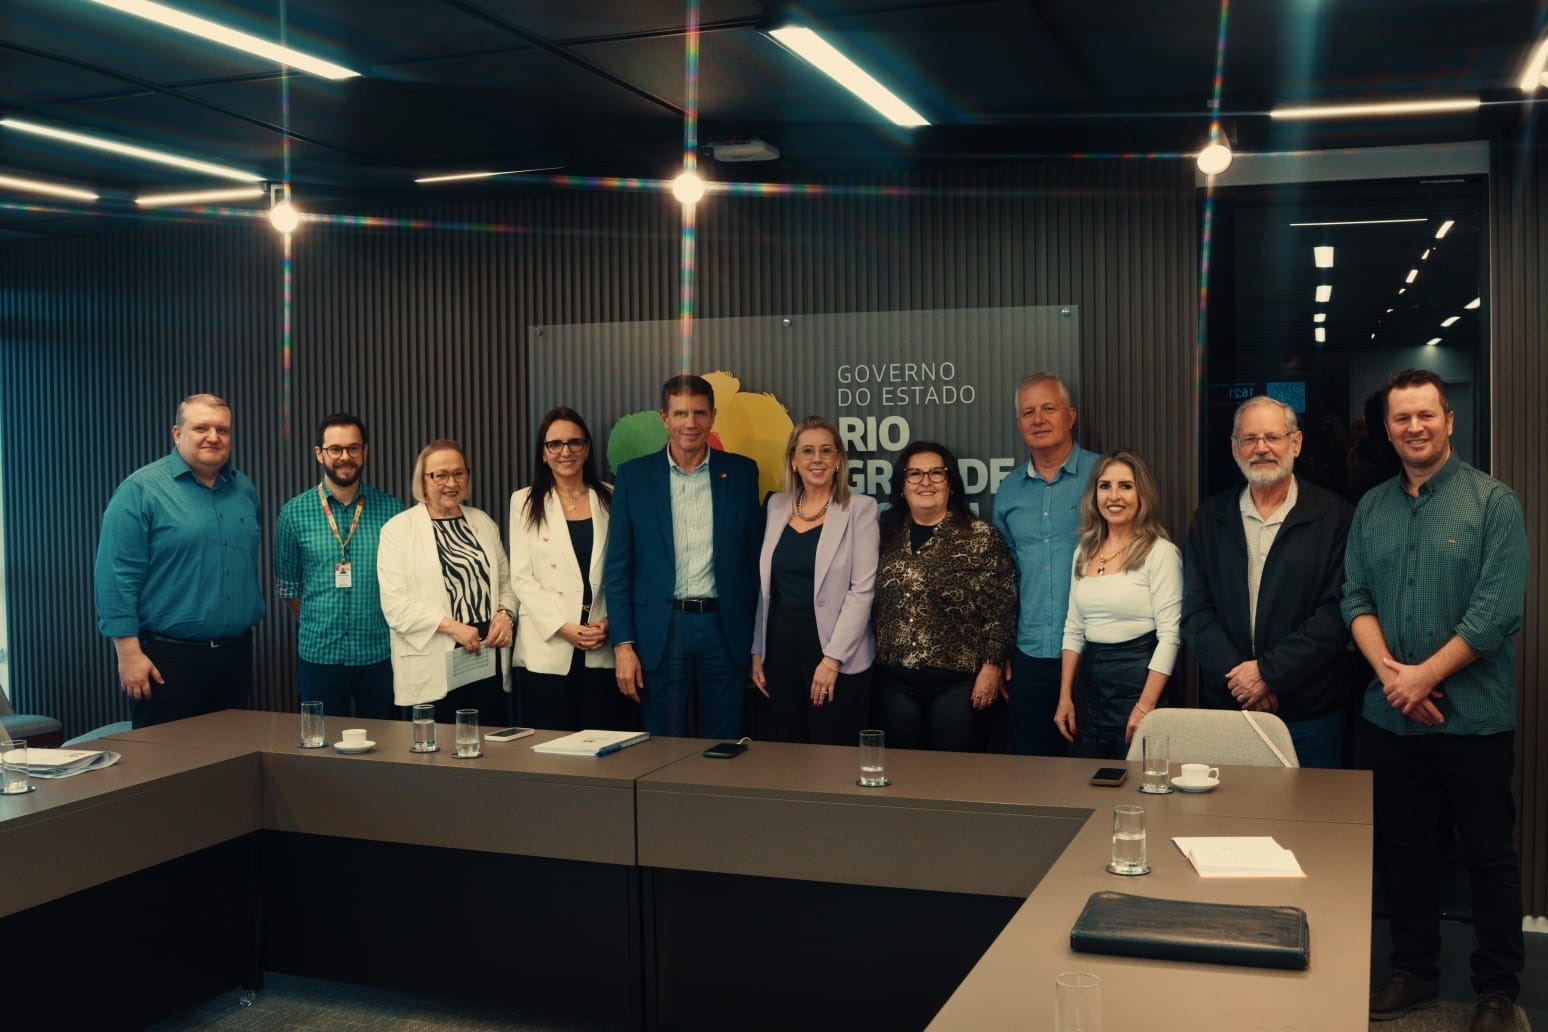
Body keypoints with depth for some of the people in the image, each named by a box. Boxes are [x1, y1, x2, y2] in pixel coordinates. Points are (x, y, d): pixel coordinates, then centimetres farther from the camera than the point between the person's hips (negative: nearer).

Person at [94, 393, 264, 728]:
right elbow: (117, 577, -11)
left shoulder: (244, 490, 10)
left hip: (236, 654, 5)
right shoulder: (141, 490, -7)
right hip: (167, 658, -5)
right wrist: (129, 653, -15)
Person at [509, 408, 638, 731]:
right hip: (548, 648, -1)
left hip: (602, 650, 1)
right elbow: (521, 577, 1)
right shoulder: (525, 502, 6)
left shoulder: (610, 499, 9)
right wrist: (562, 627, -10)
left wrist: (610, 622, -6)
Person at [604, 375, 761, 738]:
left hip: (724, 629, 1)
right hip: (661, 630, 0)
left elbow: (753, 557, 7)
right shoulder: (633, 475, 2)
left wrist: (758, 639, 4)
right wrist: (623, 645, -5)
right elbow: (618, 568, 2)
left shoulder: (741, 472, 4)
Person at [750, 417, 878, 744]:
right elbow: (765, 585, 12)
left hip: (836, 654, -4)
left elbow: (862, 589, -11)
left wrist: (833, 658, -15)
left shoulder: (859, 509, -6)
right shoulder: (777, 505, 8)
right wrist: (757, 650, 9)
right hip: (780, 646, 4)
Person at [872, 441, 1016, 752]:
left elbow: (1000, 610, -6)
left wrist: (991, 667, -9)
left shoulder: (981, 538, -4)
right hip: (894, 681, 4)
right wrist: (873, 662, 10)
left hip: (958, 682, -3)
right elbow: (875, 605, 12)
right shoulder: (888, 536, 8)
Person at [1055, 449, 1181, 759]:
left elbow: (1169, 636, -14)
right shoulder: (1084, 552, 9)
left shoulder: (1160, 552, -10)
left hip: (1138, 680, -6)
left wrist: (1145, 708, -19)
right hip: (1091, 684, 6)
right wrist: (1065, 698, 7)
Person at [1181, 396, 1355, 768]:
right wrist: (1236, 673, -12)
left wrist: (1269, 671, -15)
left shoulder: (1334, 517, -2)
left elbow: (1337, 613, -9)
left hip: (1310, 713, -2)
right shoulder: (1210, 519, 8)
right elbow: (1196, 612, 3)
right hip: (1225, 706, 2)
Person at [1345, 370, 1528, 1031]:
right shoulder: (1371, 508, 8)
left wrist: (1423, 676, -16)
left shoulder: (1492, 501, -6)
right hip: (1391, 714, 4)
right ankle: (1414, 971, 28)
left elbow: (1499, 610, -13)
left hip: (1474, 715, -4)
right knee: (1402, 848, 13)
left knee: (1490, 854, 6)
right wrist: (1388, 670, -13)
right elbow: (1356, 599, 3)